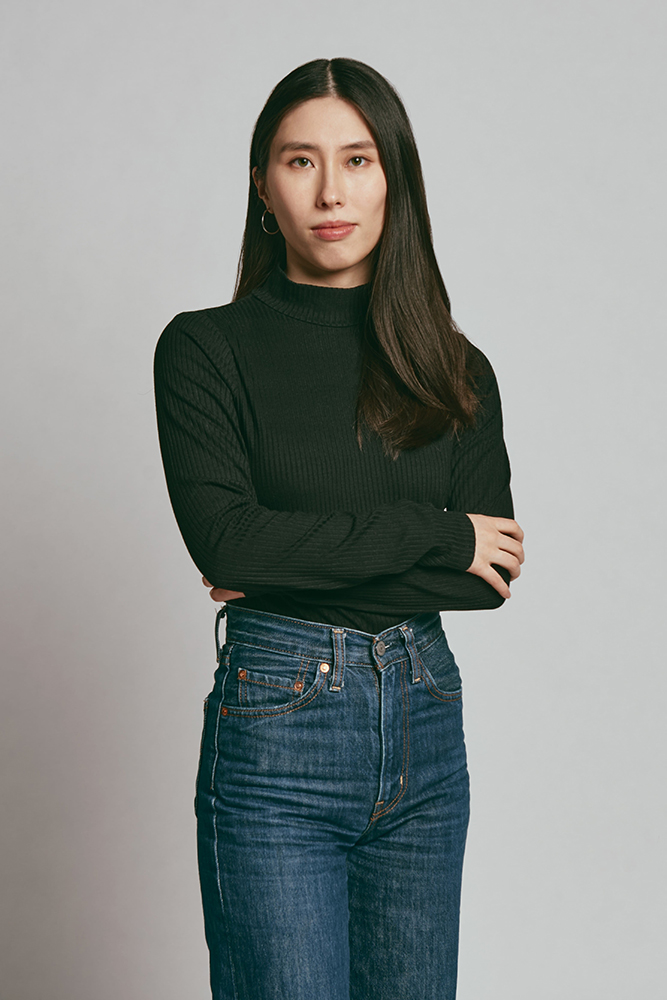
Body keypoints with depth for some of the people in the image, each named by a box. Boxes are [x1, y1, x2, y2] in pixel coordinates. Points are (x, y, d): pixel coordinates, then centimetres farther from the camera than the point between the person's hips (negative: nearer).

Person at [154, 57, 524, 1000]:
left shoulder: (454, 366, 7)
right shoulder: (206, 347, -2)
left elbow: (491, 577, -1)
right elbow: (224, 535, -16)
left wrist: (297, 561, -11)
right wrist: (438, 535, -13)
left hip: (427, 724, 4)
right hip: (275, 731, -4)